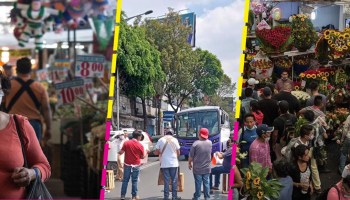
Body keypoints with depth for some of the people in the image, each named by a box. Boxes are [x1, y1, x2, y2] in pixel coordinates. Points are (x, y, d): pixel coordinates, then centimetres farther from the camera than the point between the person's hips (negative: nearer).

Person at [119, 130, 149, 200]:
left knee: (125, 180, 8)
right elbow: (142, 157, 1)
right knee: (134, 181, 6)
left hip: (127, 165, 2)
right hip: (136, 165, -1)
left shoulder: (126, 143, -3)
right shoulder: (140, 145, -6)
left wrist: (119, 152, 19)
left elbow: (121, 152, -3)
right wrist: (146, 152, 19)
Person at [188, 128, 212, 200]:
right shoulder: (210, 143, -2)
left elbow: (191, 156, -9)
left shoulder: (196, 143, -15)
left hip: (197, 168, -3)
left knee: (198, 183, 6)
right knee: (206, 183, 10)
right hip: (207, 168, 3)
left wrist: (190, 163, 6)